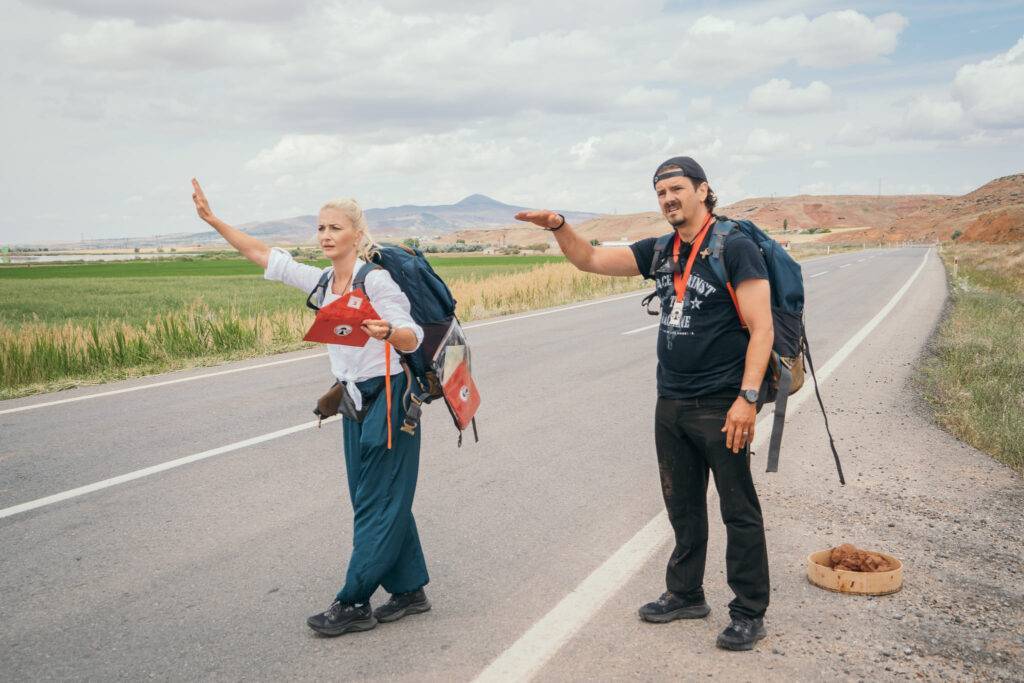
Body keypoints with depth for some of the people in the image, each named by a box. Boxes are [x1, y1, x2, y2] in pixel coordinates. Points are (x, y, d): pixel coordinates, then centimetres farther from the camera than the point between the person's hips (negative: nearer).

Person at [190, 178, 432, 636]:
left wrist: (387, 333, -43)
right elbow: (262, 254, 10)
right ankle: (410, 590, 22)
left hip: (388, 397, -8)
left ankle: (354, 603, 5)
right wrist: (213, 221, 8)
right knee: (379, 499, 12)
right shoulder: (322, 282, 5)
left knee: (376, 502, -1)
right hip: (355, 399, 8)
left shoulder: (375, 280, -16)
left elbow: (413, 338, -21)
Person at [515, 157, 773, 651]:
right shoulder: (661, 252, 9)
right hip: (671, 405, 7)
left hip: (721, 406, -7)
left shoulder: (735, 248, -11)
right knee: (683, 506, 18)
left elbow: (761, 328, -15)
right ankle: (686, 595, 32)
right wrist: (558, 226, -5)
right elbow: (591, 260, 13)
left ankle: (749, 613, 15)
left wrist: (747, 397, -21)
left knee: (739, 512, 3)